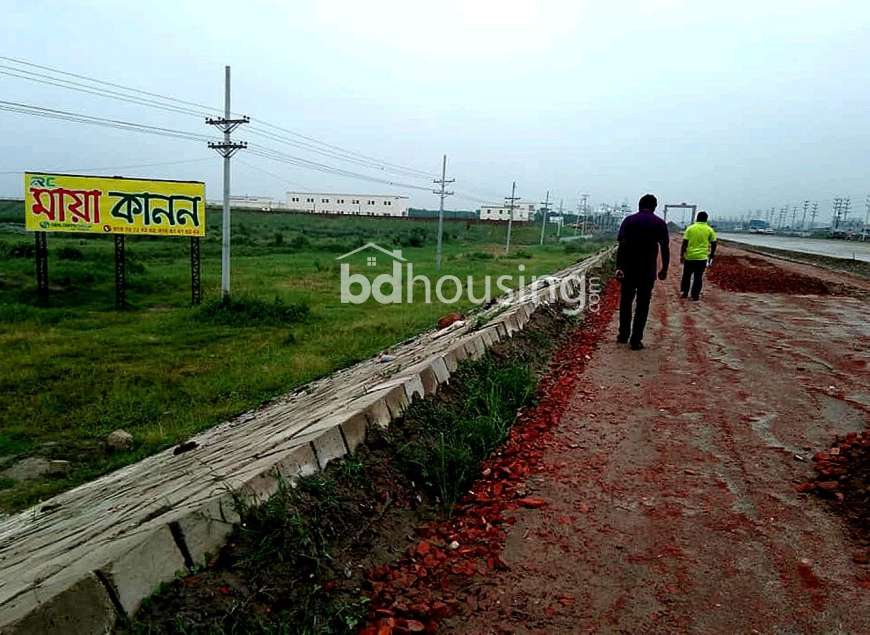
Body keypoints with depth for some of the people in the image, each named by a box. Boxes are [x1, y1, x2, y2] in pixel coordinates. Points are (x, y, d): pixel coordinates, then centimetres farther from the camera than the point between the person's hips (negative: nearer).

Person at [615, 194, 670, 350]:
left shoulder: (629, 220, -1)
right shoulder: (660, 223, 0)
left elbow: (621, 245, -10)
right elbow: (664, 248, -1)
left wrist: (619, 267, -12)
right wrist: (664, 269, 8)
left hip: (629, 268, 1)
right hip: (648, 270, 0)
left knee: (625, 302, 15)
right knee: (642, 305, 6)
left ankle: (623, 335, 21)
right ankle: (636, 340, 6)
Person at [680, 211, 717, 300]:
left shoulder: (690, 228, -1)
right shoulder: (709, 230, 2)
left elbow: (684, 243, -5)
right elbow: (713, 245, 4)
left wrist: (682, 255, 1)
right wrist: (711, 257, 15)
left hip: (689, 256, 0)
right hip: (702, 257, 0)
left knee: (686, 276, 14)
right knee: (698, 277, 5)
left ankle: (684, 292, 19)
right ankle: (695, 295, 7)